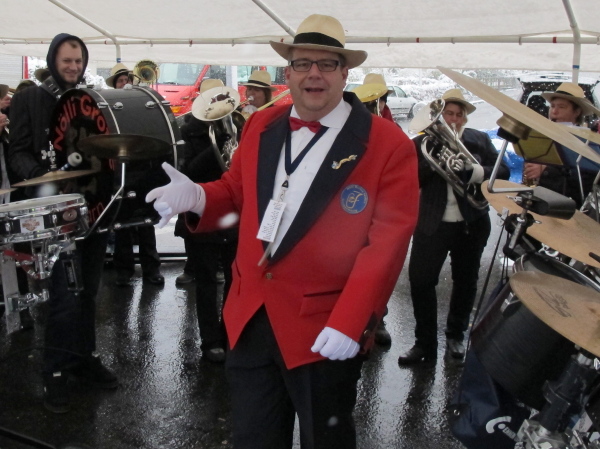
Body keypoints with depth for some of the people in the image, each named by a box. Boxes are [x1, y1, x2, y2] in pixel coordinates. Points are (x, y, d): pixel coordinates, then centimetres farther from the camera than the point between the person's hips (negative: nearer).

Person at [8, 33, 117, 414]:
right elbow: (18, 152, -3)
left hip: (95, 202, 4)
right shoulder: (29, 100, 3)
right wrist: (37, 174, -24)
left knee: (88, 288, 11)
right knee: (67, 291, -9)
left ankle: (84, 358, 24)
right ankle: (55, 372, 4)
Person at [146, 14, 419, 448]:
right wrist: (195, 197, -7)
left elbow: (388, 243, -15)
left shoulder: (388, 144, -10)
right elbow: (236, 192, 16)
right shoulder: (260, 126, 7)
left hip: (326, 329, -4)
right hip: (251, 317, 5)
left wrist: (348, 324, -21)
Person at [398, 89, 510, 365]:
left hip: (472, 224, 1)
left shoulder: (480, 141, 3)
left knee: (465, 281, 14)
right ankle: (425, 343, 12)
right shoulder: (423, 142, 0)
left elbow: (503, 171, -4)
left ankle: (456, 335, 34)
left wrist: (476, 171, -21)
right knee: (420, 280, -3)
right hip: (432, 224, -1)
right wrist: (433, 161, -23)